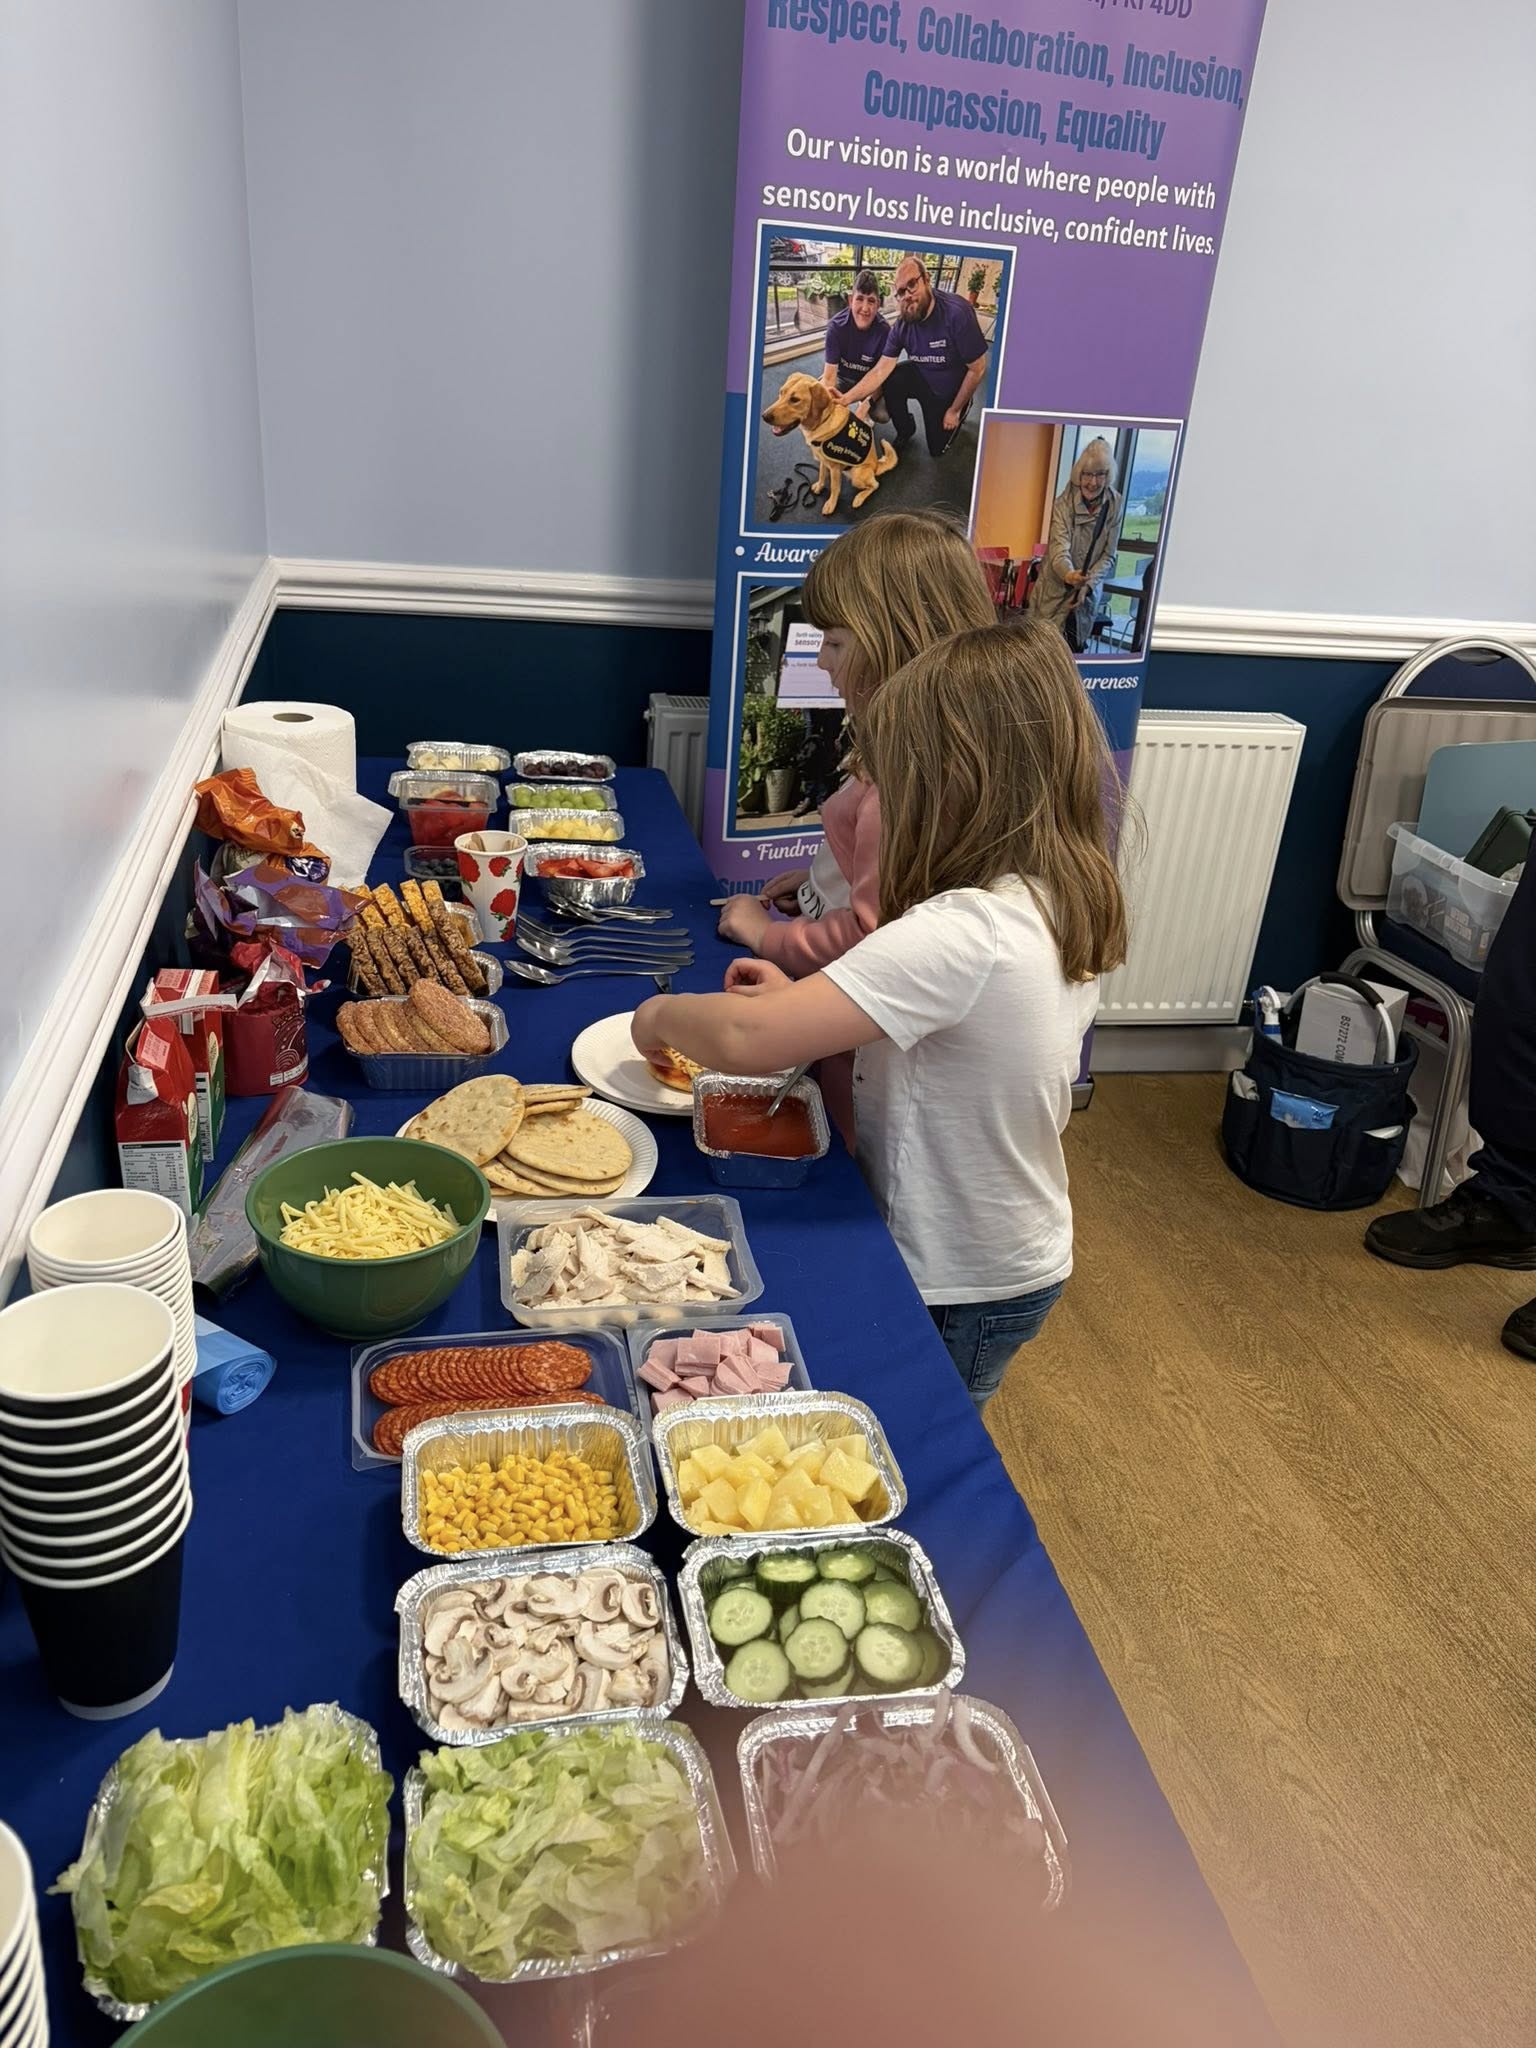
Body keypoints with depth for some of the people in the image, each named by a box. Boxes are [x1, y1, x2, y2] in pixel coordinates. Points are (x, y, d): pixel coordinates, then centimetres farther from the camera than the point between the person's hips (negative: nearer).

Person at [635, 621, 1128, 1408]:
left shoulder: (959, 936, -32)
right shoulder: (1062, 907, -4)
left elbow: (747, 1040, -35)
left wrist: (664, 1014, -14)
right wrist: (803, 998, -1)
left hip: (956, 1291, -8)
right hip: (1019, 1260, 8)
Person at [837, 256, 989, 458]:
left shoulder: (957, 312, -33)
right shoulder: (902, 324, -19)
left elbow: (977, 369, -24)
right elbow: (881, 371, -20)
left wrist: (954, 410, -15)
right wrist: (846, 398, -36)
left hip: (951, 391, -3)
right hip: (922, 378, 3)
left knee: (937, 448, 4)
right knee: (891, 379, -26)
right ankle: (905, 432, 1)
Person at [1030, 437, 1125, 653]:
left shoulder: (1115, 505, -5)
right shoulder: (1063, 504, -13)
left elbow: (1109, 555, -3)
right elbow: (1059, 548, -26)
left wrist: (1087, 585, -18)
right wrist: (1069, 575, -48)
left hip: (1088, 594, 3)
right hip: (1055, 591, -3)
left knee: (1077, 650, 8)